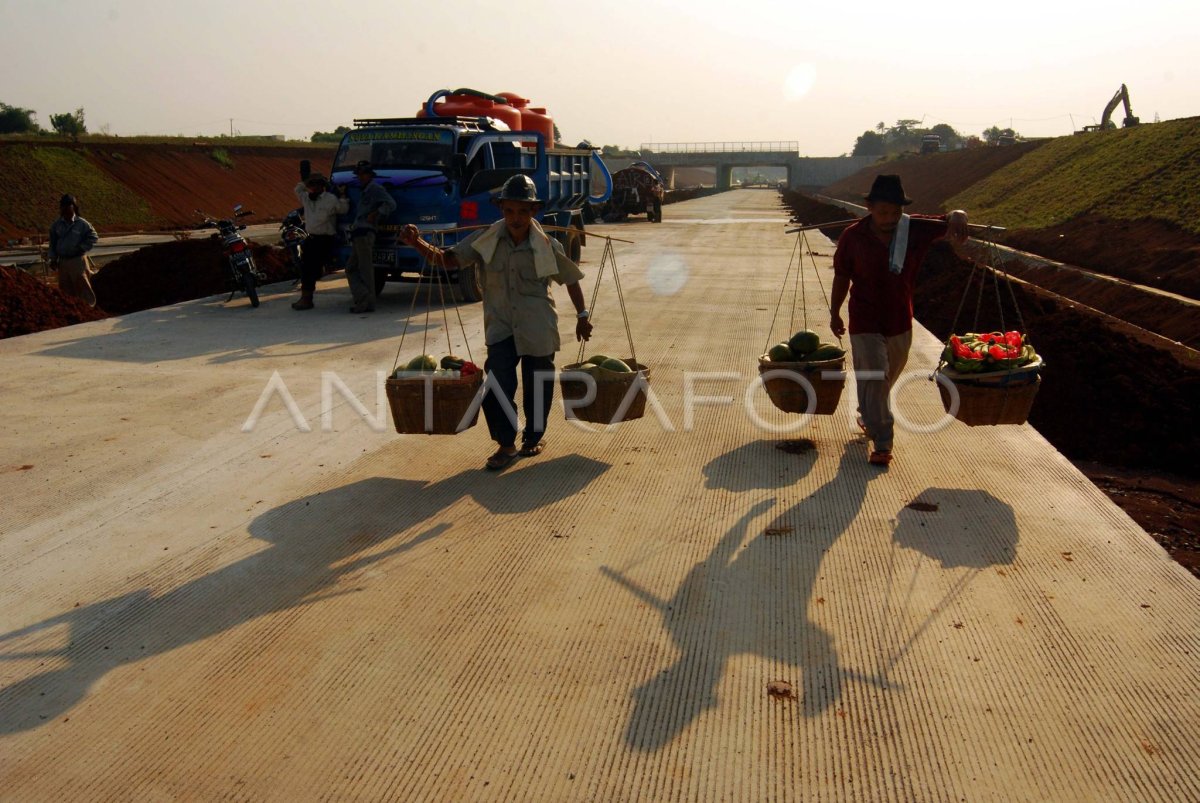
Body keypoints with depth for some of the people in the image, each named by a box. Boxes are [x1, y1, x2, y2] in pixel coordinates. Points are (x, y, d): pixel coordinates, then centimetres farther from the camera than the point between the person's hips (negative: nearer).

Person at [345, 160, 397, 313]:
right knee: (351, 268, 9)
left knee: (366, 270, -9)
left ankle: (367, 303, -7)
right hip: (359, 234, 10)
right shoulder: (366, 192, 27)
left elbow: (391, 204, -17)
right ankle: (363, 299, 5)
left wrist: (375, 214, -21)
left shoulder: (375, 188, -3)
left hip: (365, 233, -10)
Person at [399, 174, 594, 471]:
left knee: (537, 387, 10)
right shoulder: (487, 240, -5)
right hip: (501, 327, 1)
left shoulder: (547, 246, -8)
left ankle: (533, 437, 34)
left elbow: (571, 279, 5)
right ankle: (506, 444, 7)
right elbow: (448, 259, -7)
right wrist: (417, 244, -23)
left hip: (538, 329, -1)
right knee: (497, 385, -11)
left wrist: (582, 316, 9)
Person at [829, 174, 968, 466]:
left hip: (900, 321, 4)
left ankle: (867, 417, 47)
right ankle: (882, 443, 0)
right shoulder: (853, 237, -12)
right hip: (865, 322, -3)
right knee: (873, 379, -9)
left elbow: (948, 223, -13)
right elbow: (842, 276, -1)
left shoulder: (914, 229, -9)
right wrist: (834, 313, 6)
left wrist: (956, 216, -39)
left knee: (888, 379, 20)